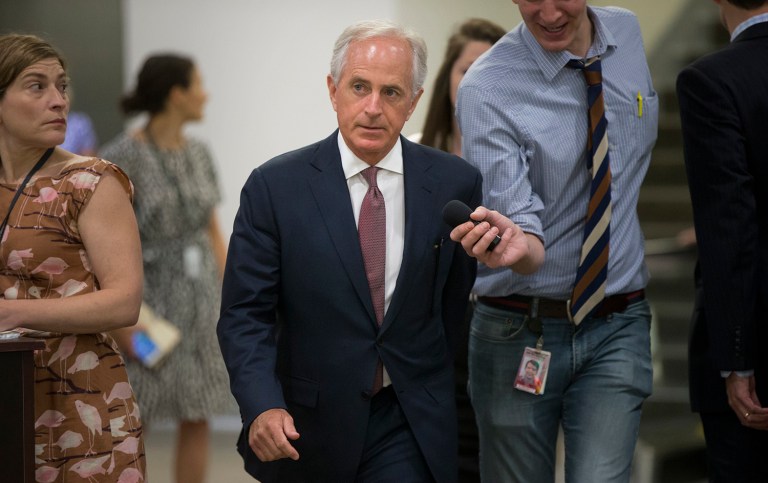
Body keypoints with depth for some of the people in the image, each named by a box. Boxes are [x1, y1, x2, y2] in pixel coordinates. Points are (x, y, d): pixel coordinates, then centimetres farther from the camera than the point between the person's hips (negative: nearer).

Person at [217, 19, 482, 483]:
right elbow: (246, 313, -9)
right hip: (305, 427, 0)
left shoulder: (455, 183, -3)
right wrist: (263, 407, -24)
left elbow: (452, 299, 9)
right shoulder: (275, 186, -7)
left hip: (408, 428, 0)